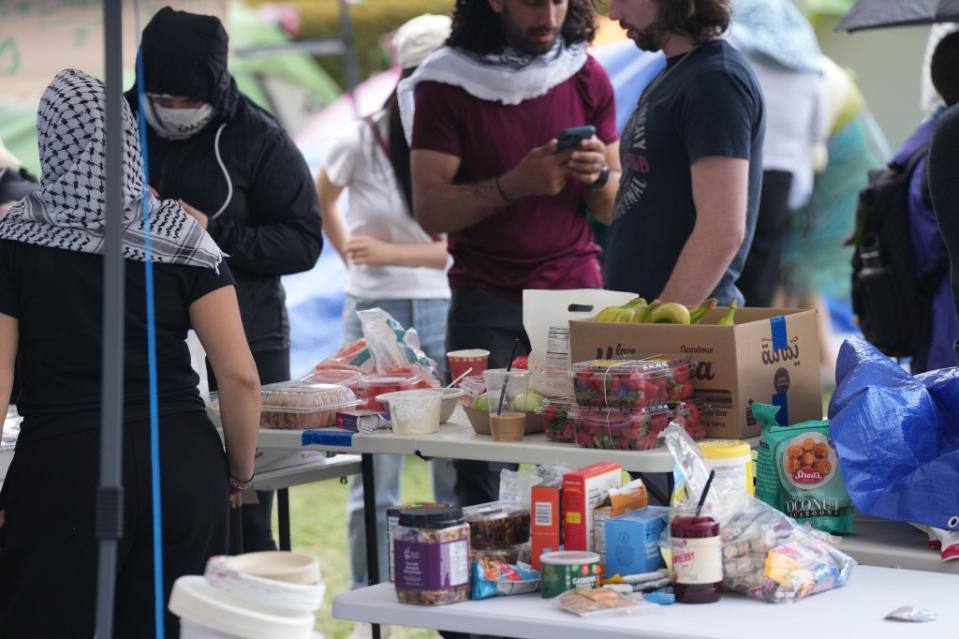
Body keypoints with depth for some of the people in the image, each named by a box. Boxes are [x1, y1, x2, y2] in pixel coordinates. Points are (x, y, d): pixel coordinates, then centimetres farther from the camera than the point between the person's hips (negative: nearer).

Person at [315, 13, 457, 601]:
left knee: (459, 469, 4)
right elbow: (322, 199, 16)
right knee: (375, 479, 2)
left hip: (442, 314, 1)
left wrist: (391, 253, -17)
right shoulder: (363, 142, -6)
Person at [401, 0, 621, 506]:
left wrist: (599, 176, -12)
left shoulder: (587, 78, 8)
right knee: (478, 474, -9)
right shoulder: (446, 85, -2)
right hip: (487, 295, -2)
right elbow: (430, 210, -9)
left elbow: (615, 208, 10)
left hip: (576, 292, 2)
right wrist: (514, 185, -22)